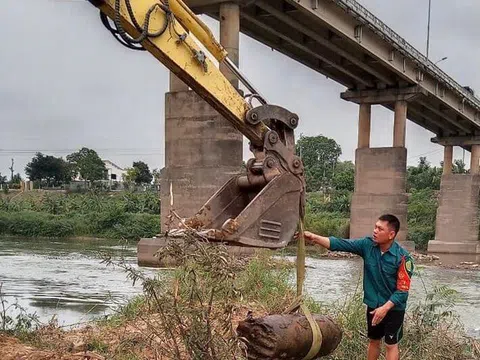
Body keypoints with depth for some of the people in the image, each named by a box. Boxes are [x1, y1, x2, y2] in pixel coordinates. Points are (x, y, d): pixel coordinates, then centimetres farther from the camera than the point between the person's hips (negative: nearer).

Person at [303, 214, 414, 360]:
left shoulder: (402, 257, -22)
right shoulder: (367, 245, -10)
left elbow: (403, 289, -19)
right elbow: (340, 244, -17)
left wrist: (385, 308, -26)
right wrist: (314, 237, -29)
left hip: (393, 308, -4)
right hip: (373, 305, 5)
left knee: (391, 345, 6)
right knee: (373, 341, 20)